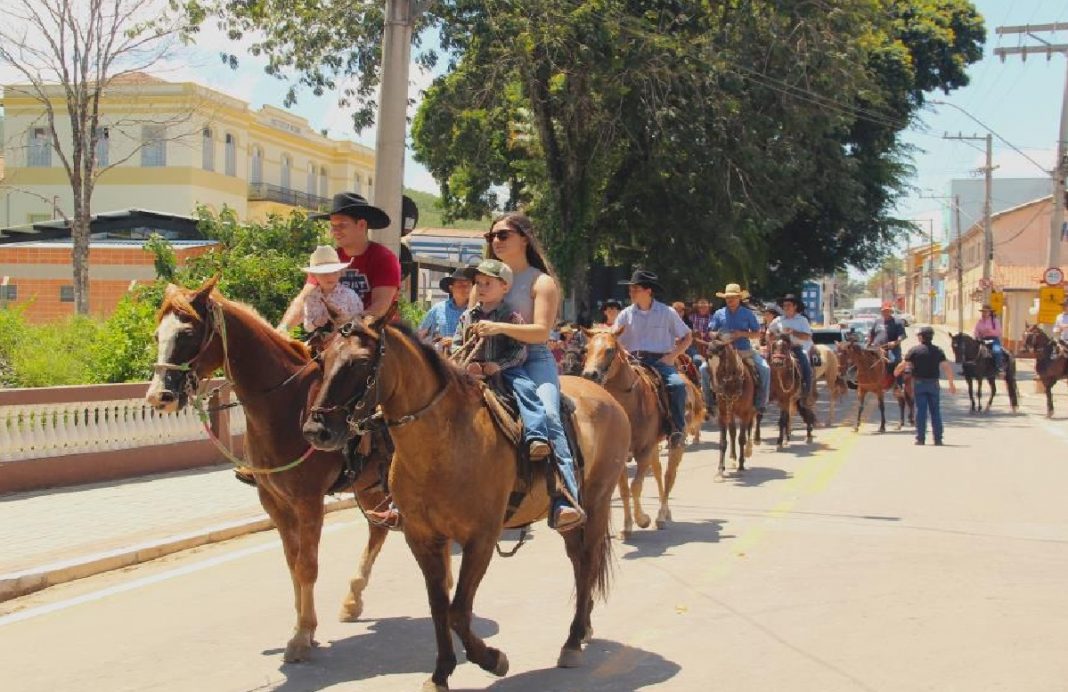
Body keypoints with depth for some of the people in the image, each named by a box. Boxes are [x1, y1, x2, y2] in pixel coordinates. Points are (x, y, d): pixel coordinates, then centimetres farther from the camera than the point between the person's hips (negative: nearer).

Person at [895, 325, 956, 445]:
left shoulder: (914, 350, -5)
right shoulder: (938, 351, 2)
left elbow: (903, 365, -5)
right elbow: (946, 367, -4)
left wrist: (896, 372, 15)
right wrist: (951, 383, 2)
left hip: (919, 383, -2)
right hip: (933, 383, 2)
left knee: (921, 410, 2)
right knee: (935, 411, 8)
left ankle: (920, 438, 1)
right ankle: (938, 439, 8)